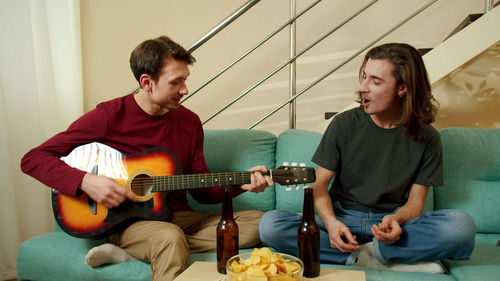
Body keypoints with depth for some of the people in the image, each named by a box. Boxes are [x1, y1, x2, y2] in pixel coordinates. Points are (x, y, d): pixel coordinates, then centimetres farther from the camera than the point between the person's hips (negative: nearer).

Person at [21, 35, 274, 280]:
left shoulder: (190, 122, 7)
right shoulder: (109, 116, -7)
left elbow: (202, 190, 12)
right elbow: (33, 159, -6)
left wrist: (241, 184, -4)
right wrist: (86, 182, -21)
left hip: (179, 217, 8)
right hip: (127, 221, -8)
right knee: (171, 237, -42)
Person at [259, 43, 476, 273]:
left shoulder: (425, 138, -1)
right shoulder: (344, 124, -3)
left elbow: (415, 202, 1)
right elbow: (319, 184, -2)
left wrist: (396, 219, -23)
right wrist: (331, 222, -22)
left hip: (392, 223, 0)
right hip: (341, 218, 1)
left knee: (462, 226, -29)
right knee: (270, 224, -27)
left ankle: (361, 254, -19)